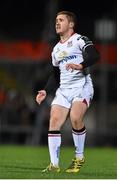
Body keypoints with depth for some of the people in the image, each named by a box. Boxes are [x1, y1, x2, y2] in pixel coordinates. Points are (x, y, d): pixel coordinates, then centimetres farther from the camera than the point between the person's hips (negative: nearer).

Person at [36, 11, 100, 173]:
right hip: (63, 89, 7)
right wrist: (45, 91, 16)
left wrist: (80, 65, -34)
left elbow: (94, 55, -18)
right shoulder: (56, 50, 23)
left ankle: (79, 157, -8)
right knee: (54, 121, -10)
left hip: (81, 86, -7)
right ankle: (54, 164, -8)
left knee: (75, 118, -27)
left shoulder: (80, 40, 0)